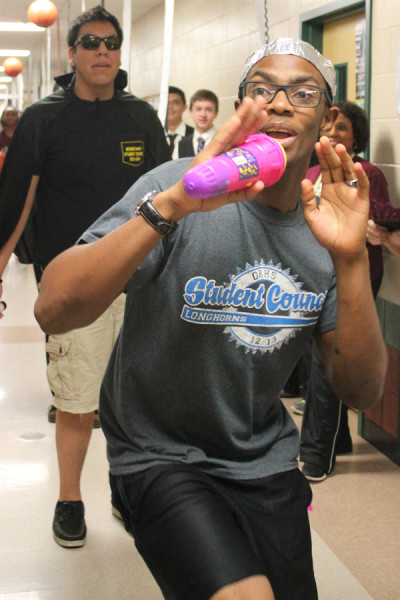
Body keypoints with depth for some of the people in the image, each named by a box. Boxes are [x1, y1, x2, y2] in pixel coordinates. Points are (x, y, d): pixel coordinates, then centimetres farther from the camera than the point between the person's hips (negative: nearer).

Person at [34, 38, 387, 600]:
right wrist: (171, 205, -39)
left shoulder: (325, 228, -2)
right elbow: (54, 310, -29)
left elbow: (361, 391, -9)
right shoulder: (175, 191, -16)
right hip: (160, 457, -5)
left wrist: (351, 259, -23)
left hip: (267, 462, 5)